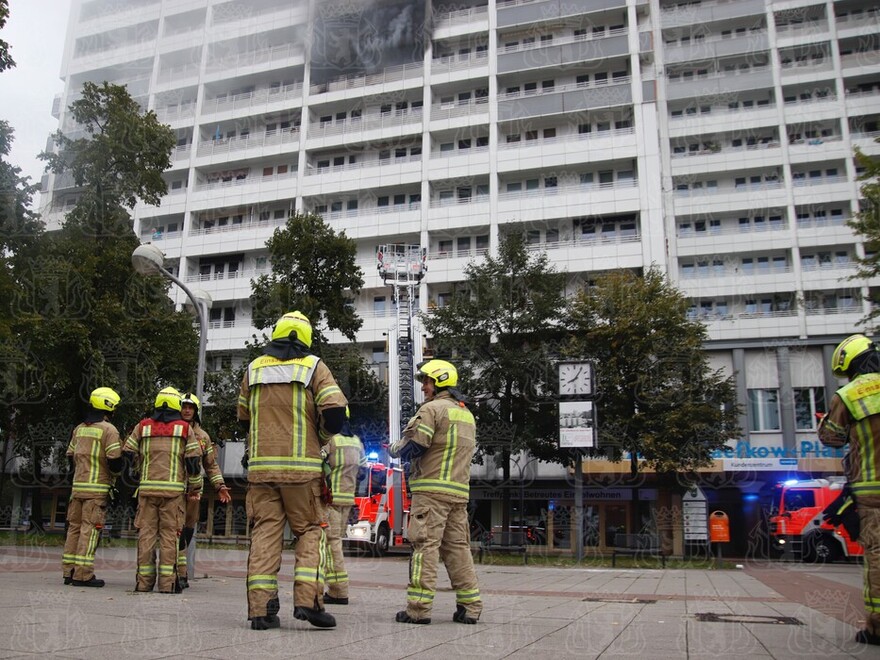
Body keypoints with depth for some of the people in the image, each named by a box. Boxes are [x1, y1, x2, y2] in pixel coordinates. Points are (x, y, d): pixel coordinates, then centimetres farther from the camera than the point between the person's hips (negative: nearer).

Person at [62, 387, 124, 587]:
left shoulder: (79, 429, 13)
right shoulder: (108, 430, -10)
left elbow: (70, 456, 18)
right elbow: (115, 460, -15)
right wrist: (118, 467, 6)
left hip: (78, 485, 7)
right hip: (97, 487, -7)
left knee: (74, 526, 12)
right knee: (90, 528, -6)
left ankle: (69, 571, 17)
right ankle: (83, 574, -6)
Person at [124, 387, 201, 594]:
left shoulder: (143, 426, 10)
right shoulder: (185, 429, 4)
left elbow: (128, 453, 9)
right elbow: (194, 460, 1)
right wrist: (187, 474, 20)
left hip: (147, 487, 2)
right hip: (173, 489, -2)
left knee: (146, 533, 6)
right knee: (169, 534, 0)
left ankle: (144, 581, 7)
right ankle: (167, 583, -1)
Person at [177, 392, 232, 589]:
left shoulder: (203, 436, 14)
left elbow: (211, 465, 17)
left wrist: (220, 486, 8)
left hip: (194, 489, 4)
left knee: (188, 528, 8)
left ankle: (179, 566, 22)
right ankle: (181, 573, -6)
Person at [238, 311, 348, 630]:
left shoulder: (254, 369, 10)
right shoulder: (314, 367, 0)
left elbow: (243, 417, 20)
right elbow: (335, 412, -10)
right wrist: (322, 437, 8)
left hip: (261, 467, 3)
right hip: (302, 468, -3)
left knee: (264, 532, 6)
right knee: (310, 531, 8)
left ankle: (261, 608, 2)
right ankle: (307, 599, -5)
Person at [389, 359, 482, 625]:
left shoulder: (432, 408, -6)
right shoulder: (467, 414, 21)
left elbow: (412, 446, -14)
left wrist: (393, 449, 9)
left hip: (432, 489, -8)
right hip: (459, 492, 8)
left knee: (425, 546, -6)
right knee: (458, 547, 10)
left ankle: (418, 608, -6)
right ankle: (470, 606, 11)